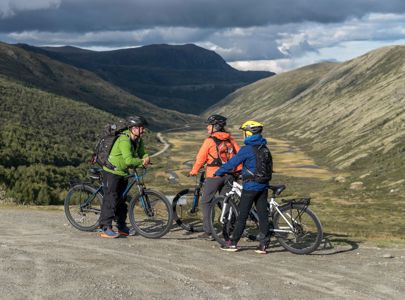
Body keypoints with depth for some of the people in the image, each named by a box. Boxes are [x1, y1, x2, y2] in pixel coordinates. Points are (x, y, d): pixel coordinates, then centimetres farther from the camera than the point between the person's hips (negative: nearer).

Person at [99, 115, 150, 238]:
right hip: (112, 172, -9)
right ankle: (105, 228, -7)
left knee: (121, 200, 13)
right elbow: (129, 160, -36)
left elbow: (142, 153, 1)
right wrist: (141, 161, -24)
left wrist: (146, 159, -21)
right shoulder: (124, 140, -28)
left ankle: (122, 227, 20)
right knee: (111, 199, -10)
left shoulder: (138, 140, 1)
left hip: (123, 173, 9)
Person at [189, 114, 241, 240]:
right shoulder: (229, 139, 7)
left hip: (214, 175, -5)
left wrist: (193, 172, 7)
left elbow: (200, 158, -5)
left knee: (206, 202, 5)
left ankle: (208, 232, 1)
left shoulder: (210, 140, -9)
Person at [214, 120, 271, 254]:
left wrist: (217, 173, 3)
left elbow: (232, 162, -10)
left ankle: (233, 243, 8)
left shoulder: (247, 149, -15)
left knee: (242, 215, 0)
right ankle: (263, 244, 7)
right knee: (263, 214, 6)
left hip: (250, 186, -7)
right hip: (263, 185, 7)